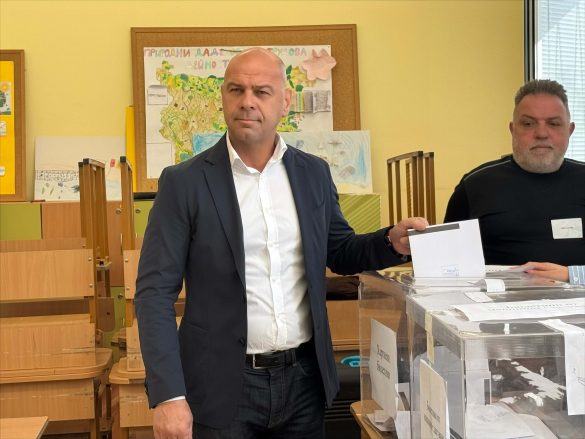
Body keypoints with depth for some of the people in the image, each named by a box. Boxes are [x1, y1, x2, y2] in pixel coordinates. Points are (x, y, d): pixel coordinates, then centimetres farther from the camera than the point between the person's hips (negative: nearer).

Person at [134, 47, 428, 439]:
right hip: (223, 386, -3)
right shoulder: (184, 182, -7)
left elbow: (339, 252, 15)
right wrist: (169, 395, -16)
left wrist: (392, 242, -5)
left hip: (304, 378, 4)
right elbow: (155, 292, -8)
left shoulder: (313, 173, 3)